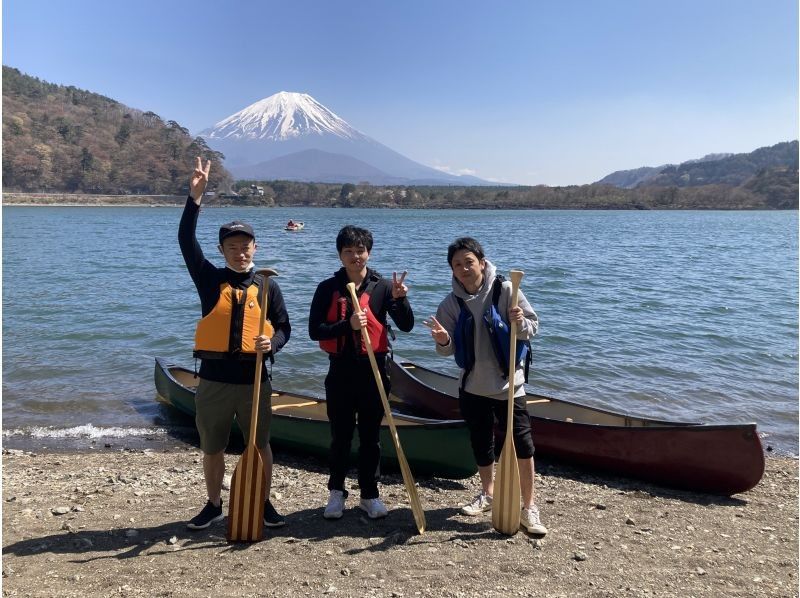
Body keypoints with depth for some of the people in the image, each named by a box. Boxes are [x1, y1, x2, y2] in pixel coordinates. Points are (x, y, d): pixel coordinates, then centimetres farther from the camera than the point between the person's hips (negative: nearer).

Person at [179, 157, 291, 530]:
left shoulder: (267, 287, 2)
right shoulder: (209, 279, 1)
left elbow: (284, 327, 5)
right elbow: (186, 241, -9)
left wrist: (272, 343, -18)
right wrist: (195, 197, -17)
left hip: (254, 380, 0)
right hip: (214, 380, 0)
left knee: (260, 446, 11)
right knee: (212, 448, 13)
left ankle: (264, 504, 28)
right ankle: (214, 505, 31)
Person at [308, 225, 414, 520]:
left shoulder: (383, 286, -1)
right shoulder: (328, 288, 0)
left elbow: (406, 326, -6)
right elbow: (315, 330, -6)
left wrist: (399, 299, -24)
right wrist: (347, 325, -20)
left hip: (373, 370, 0)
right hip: (340, 371, 0)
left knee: (371, 436, 9)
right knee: (340, 435, 9)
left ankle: (370, 494, 22)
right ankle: (336, 491, 25)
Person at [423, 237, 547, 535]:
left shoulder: (505, 290, -10)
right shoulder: (451, 303, -3)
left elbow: (533, 326, -5)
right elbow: (449, 350, -1)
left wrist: (520, 324, -27)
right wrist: (443, 341, -23)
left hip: (507, 382, -3)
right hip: (472, 385, 3)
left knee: (522, 444, -6)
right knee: (481, 443, 17)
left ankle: (529, 508, 7)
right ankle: (487, 494, 38)